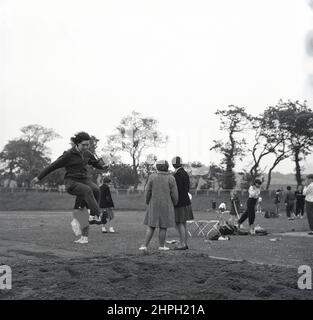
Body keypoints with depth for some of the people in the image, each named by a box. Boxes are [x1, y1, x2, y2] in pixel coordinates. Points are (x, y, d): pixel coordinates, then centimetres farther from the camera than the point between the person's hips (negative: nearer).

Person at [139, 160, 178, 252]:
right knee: (163, 227, 7)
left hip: (154, 205, 2)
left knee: (151, 226, 6)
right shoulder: (171, 178, -7)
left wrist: (148, 203, 13)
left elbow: (148, 192, -2)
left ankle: (145, 246, 0)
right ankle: (161, 246, 13)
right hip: (166, 206, -1)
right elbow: (174, 194, -7)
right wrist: (174, 204, 9)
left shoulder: (152, 177, -4)